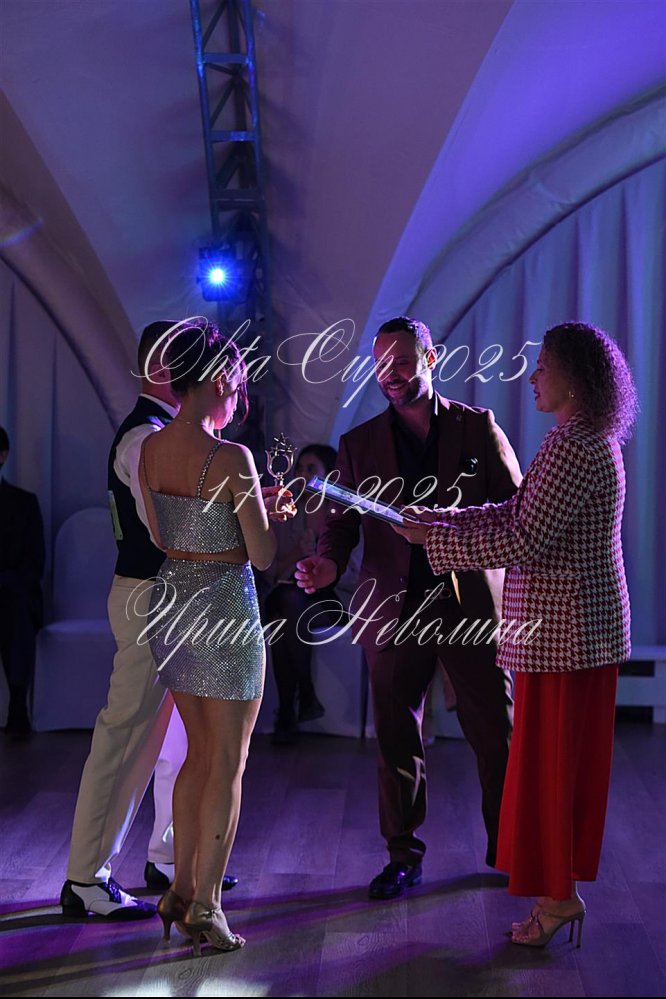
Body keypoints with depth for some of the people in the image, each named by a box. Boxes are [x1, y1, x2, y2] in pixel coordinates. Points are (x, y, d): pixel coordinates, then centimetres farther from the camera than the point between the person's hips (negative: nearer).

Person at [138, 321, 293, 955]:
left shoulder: (150, 448, 2)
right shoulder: (230, 457, -19)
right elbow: (263, 556, -15)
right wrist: (272, 513, 7)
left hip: (171, 598, 7)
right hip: (224, 606, -7)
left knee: (200, 751, 21)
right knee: (227, 763, 5)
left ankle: (181, 889, 26)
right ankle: (205, 909, 9)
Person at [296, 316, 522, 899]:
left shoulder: (478, 428, 5)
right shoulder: (359, 444, 8)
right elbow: (343, 522, 7)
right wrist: (328, 564, -14)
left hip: (470, 604, -1)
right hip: (394, 611, 1)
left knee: (495, 733, 6)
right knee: (397, 741, 5)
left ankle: (508, 851, 23)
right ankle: (403, 857, 19)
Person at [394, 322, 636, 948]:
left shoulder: (572, 448, -20)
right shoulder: (590, 440, 13)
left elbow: (524, 541, -23)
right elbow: (518, 511, 16)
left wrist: (433, 538, -15)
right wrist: (444, 517, 10)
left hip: (560, 626, -10)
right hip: (584, 622, 10)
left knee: (547, 759, 0)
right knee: (568, 759, 15)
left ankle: (557, 895, 10)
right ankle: (560, 888, 25)